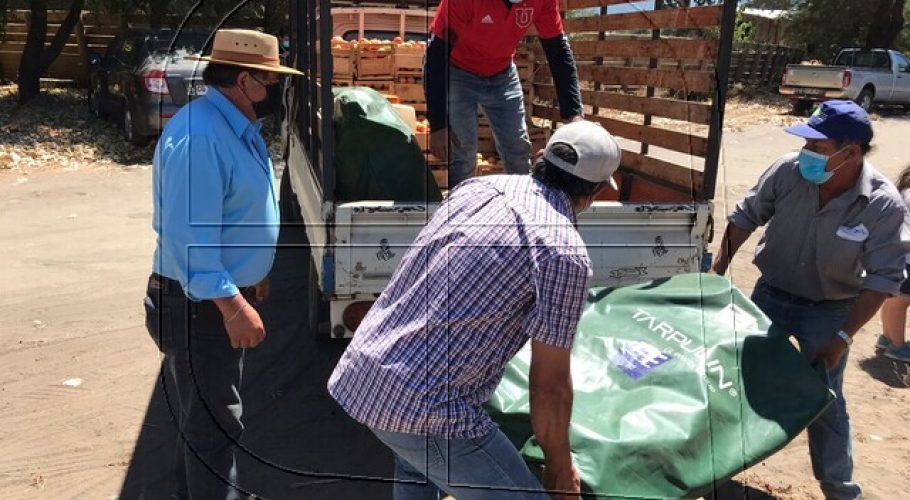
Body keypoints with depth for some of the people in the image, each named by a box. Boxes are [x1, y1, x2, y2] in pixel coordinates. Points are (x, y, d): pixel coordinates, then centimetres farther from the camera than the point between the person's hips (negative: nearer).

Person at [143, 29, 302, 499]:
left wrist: (250, 275, 23)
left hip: (224, 292, 10)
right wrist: (232, 305, -31)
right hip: (199, 305, -10)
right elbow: (188, 235, -30)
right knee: (212, 424, 1)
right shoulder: (199, 137, -26)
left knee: (204, 416, 25)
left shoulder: (236, 126, 7)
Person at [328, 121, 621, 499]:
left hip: (356, 371, 9)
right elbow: (549, 386, -10)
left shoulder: (477, 185, 6)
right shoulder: (565, 254, -15)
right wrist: (560, 467, 7)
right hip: (423, 410, -8)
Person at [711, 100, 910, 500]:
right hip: (770, 294, 3)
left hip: (828, 311, -2)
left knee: (824, 403, 5)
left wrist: (843, 336, -21)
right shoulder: (789, 171, -19)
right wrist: (718, 268, -5)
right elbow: (747, 216, -3)